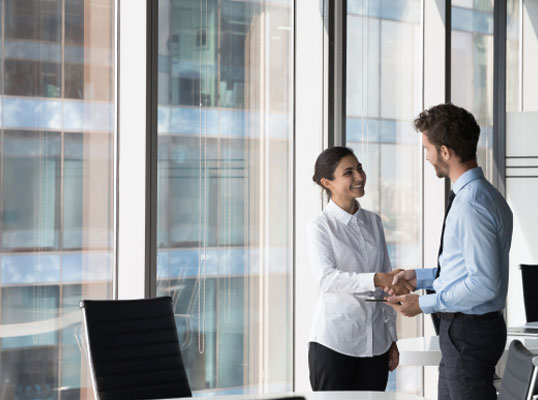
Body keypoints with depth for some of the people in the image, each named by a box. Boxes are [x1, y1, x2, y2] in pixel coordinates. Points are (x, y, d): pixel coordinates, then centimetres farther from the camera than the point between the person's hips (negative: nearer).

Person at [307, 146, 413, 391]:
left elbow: (387, 286, 16)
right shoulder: (320, 227, -5)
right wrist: (377, 279, -35)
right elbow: (326, 278, -22)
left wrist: (391, 338, 14)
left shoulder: (373, 223, 12)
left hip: (375, 343, 5)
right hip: (333, 342, -5)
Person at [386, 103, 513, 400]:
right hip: (463, 327, 10)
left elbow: (484, 283, -26)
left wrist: (425, 304, -18)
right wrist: (420, 278, 13)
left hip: (468, 331, -10)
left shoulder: (472, 204, -23)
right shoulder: (484, 195, 10)